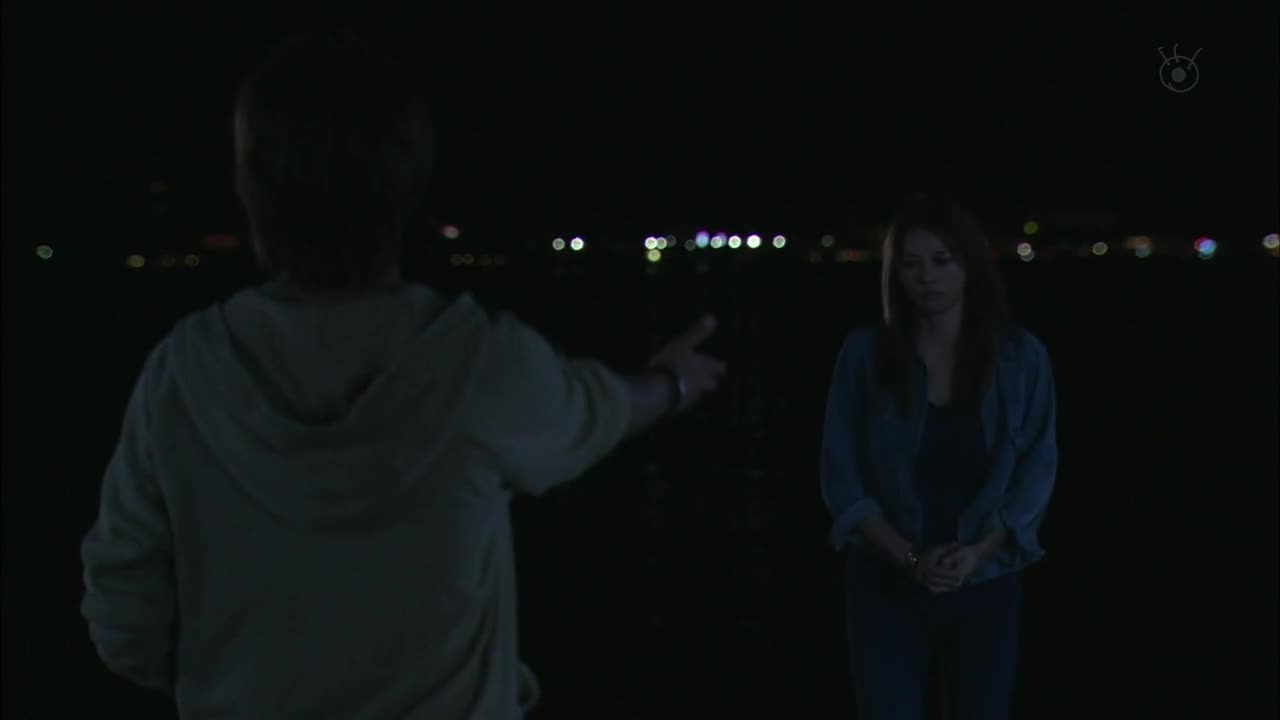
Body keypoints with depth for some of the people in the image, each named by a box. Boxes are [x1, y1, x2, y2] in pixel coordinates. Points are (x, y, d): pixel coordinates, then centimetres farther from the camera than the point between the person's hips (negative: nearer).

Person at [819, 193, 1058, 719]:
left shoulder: (1021, 356, 0)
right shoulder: (865, 353, -2)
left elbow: (1037, 469, 0)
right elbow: (841, 475, -3)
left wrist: (978, 552, -14)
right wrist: (910, 557, -13)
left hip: (985, 586, 1)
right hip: (886, 585, -1)